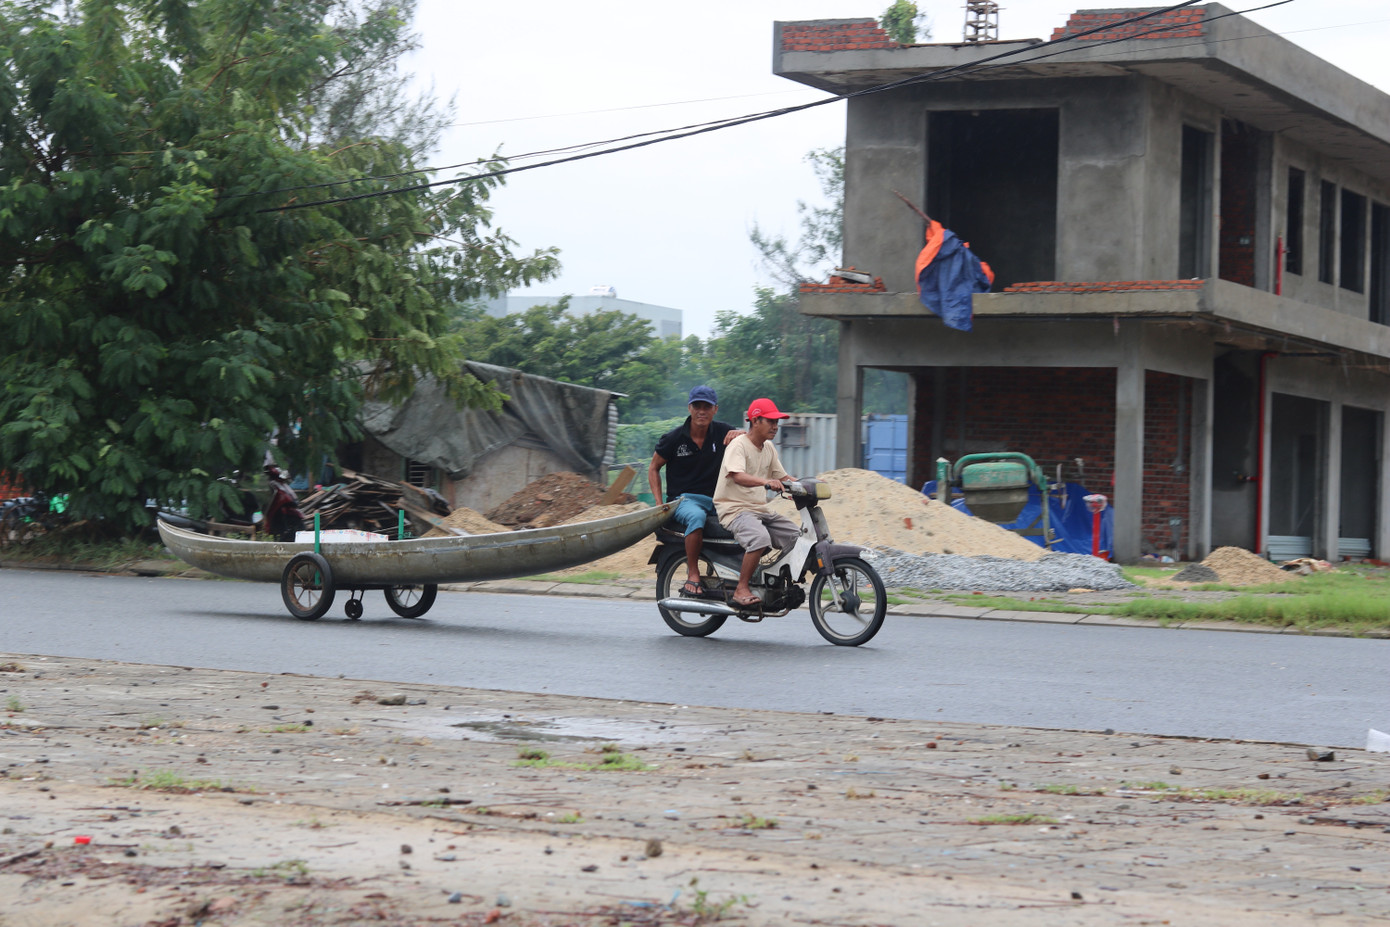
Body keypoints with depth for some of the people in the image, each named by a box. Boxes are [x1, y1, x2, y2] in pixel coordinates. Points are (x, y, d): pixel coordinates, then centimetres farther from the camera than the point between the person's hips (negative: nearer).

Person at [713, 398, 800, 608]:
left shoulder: (768, 448, 15)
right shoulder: (738, 445, -12)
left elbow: (782, 477, 20)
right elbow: (737, 476, -30)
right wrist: (765, 482, -47)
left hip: (761, 508, 9)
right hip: (734, 509, -9)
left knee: (798, 537, -1)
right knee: (760, 538, -35)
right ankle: (741, 589, -26)